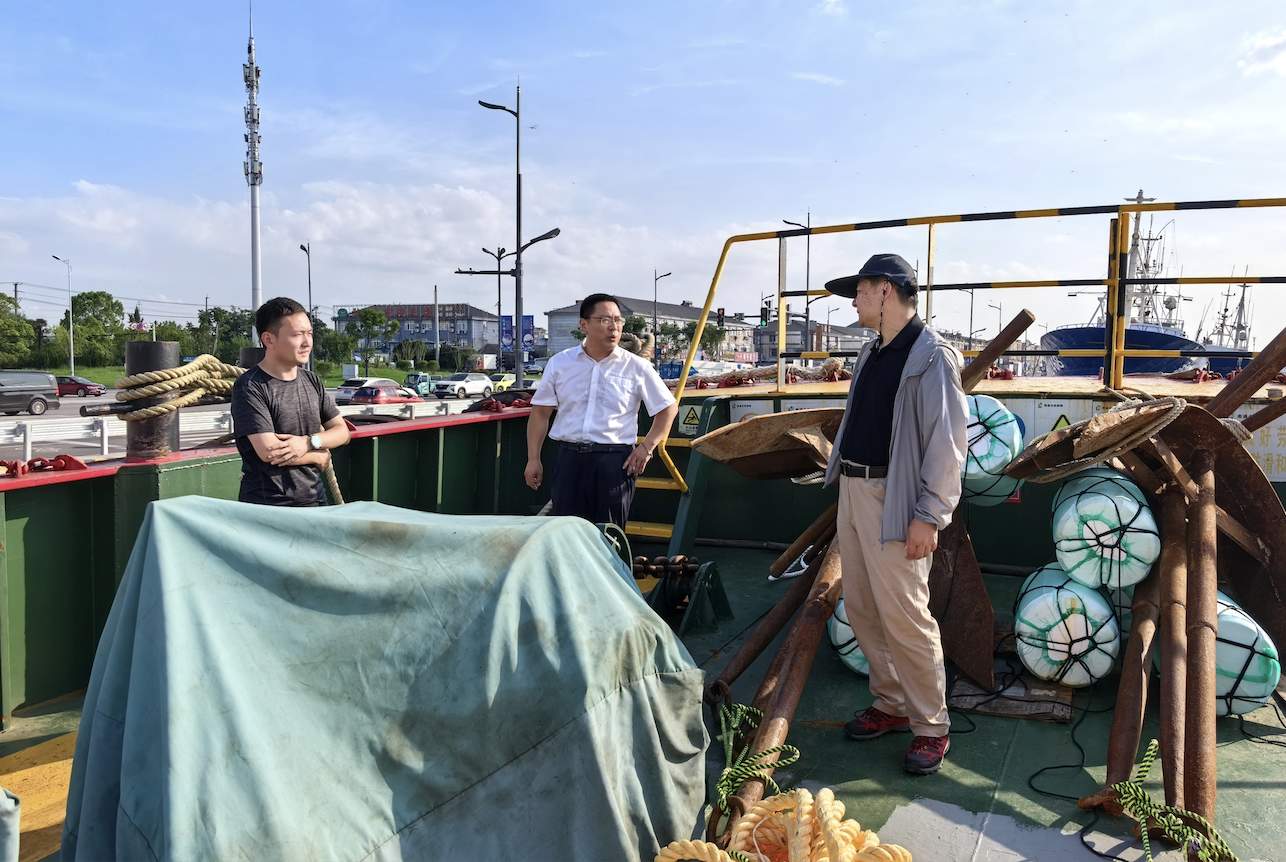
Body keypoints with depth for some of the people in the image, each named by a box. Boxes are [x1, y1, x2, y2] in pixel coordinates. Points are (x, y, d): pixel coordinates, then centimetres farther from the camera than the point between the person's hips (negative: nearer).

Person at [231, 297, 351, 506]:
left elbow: (342, 430, 7)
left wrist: (308, 442, -12)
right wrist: (319, 456, -6)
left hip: (312, 499, 6)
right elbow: (268, 451, -19)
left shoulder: (312, 381, 8)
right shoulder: (249, 387, -12)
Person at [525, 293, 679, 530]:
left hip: (615, 459, -1)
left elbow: (668, 408, 9)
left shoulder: (636, 367, 2)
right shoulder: (559, 363, 7)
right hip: (569, 457, 1)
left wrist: (647, 447, 0)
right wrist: (533, 459, 6)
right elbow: (540, 413, 11)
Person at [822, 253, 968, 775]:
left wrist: (929, 517, -19)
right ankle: (891, 704, 30)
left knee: (904, 618, -3)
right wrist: (841, 482, 15)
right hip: (853, 492, 9)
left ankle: (931, 727, 13)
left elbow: (946, 444, -16)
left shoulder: (931, 357, -13)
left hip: (893, 500, -9)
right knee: (862, 611, 14)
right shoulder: (872, 353, 14)